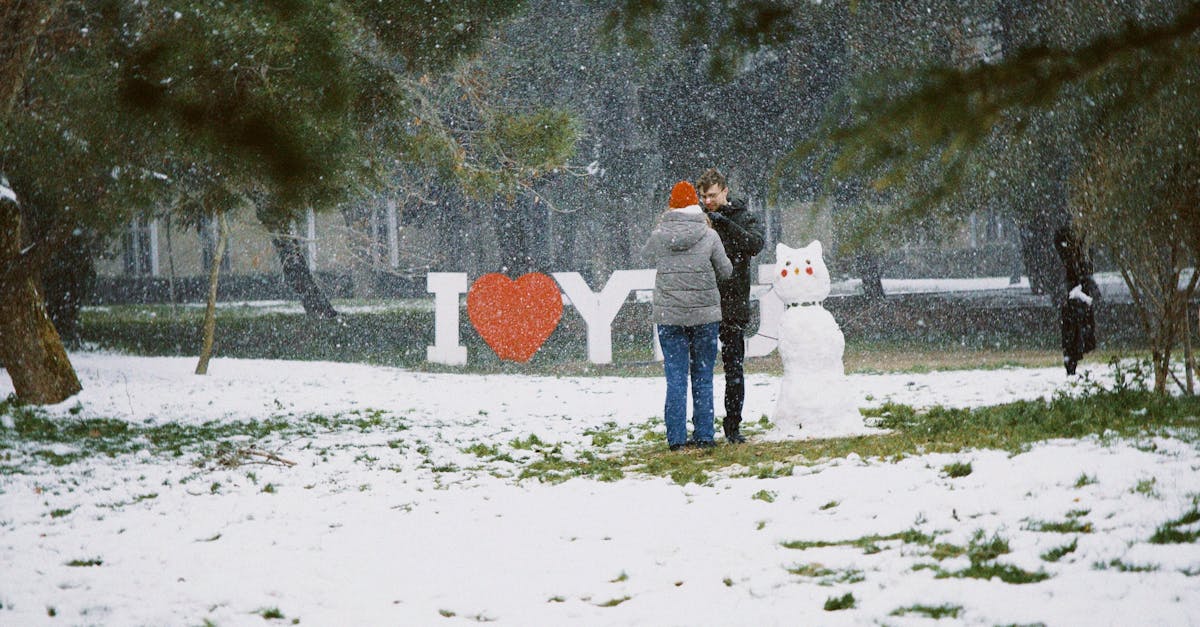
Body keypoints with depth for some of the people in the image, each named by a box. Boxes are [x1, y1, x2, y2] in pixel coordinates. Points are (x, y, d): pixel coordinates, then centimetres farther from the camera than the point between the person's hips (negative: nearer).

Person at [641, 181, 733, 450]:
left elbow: (646, 254, 17)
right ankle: (703, 435, 9)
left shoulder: (660, 235, -4)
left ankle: (676, 437, 1)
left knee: (675, 378, 3)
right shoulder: (709, 236, -7)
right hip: (705, 314, 0)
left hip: (669, 316, 0)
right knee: (703, 377, 9)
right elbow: (725, 271, 2)